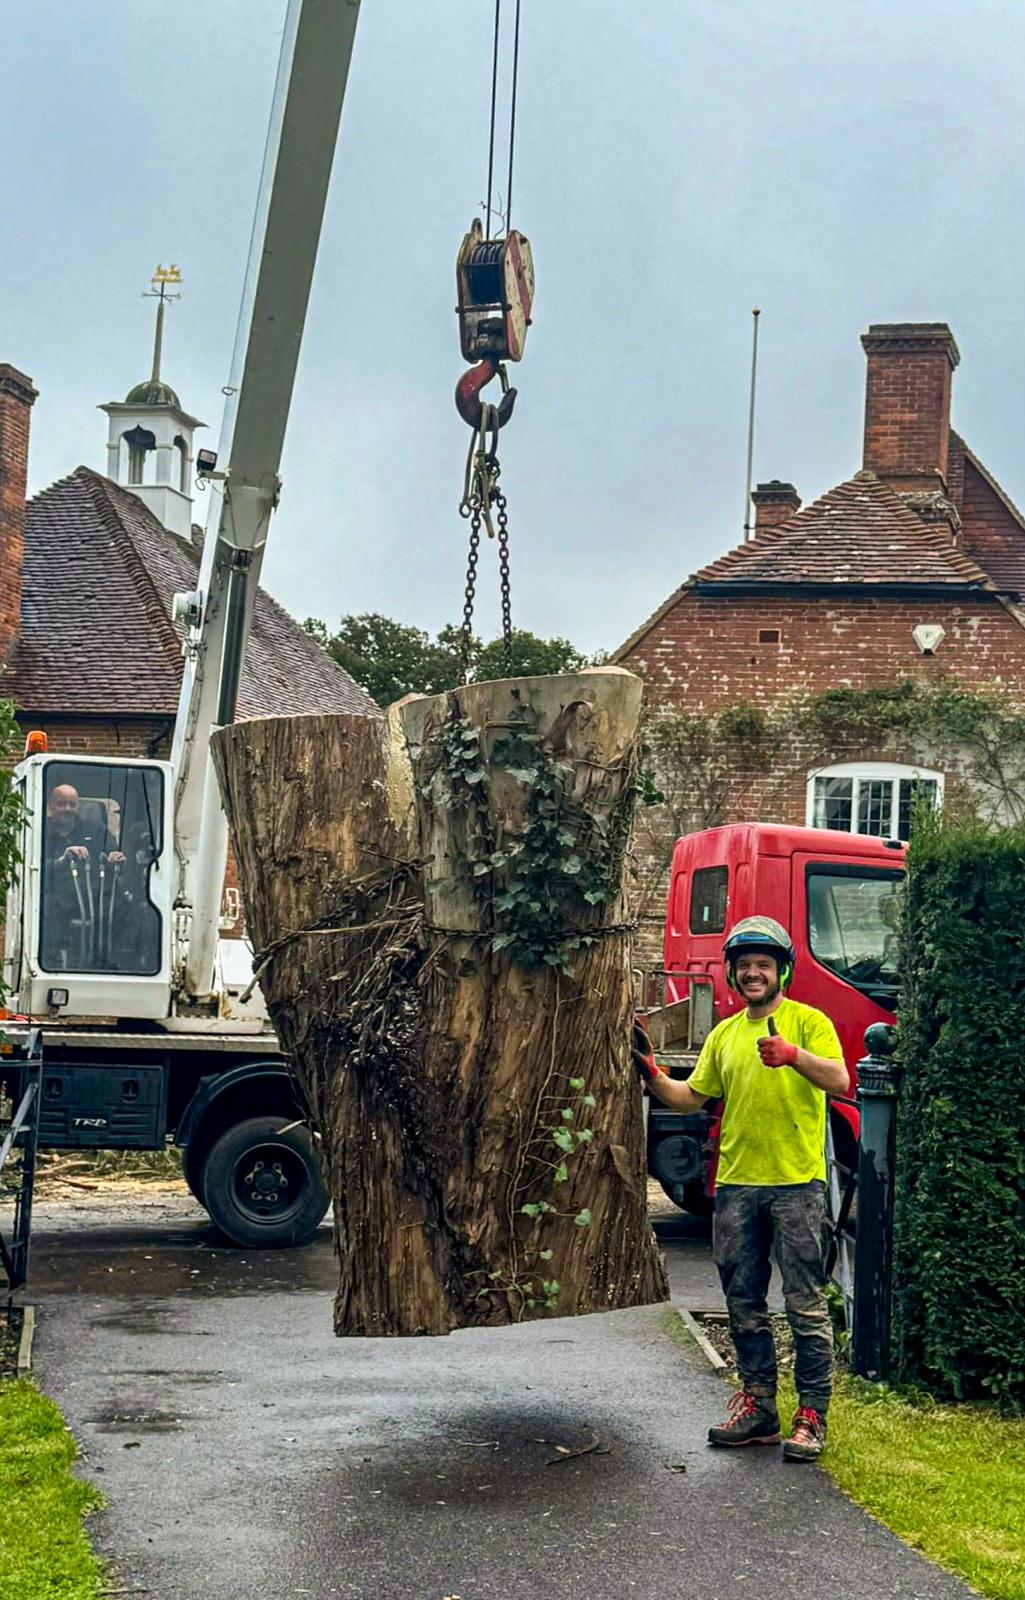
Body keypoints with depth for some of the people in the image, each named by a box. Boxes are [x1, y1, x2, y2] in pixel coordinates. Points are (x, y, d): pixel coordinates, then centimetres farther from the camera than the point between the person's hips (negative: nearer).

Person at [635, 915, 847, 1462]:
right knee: (744, 1304, 11)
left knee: (805, 1305, -4)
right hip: (736, 1185, 6)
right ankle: (758, 1406, 20)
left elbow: (839, 1080, -15)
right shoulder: (724, 1034, 17)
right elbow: (691, 1096, 19)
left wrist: (794, 1054, -32)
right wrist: (653, 1077, 1)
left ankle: (811, 1417, 1)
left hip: (796, 1182, -6)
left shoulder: (809, 1022, -1)